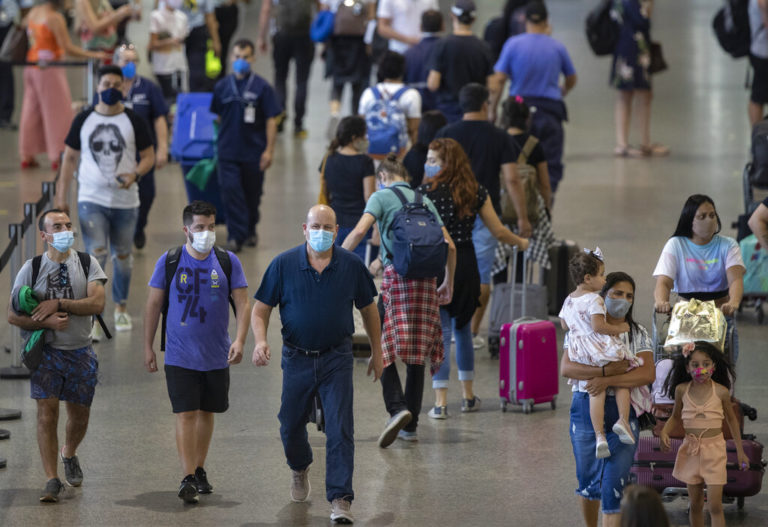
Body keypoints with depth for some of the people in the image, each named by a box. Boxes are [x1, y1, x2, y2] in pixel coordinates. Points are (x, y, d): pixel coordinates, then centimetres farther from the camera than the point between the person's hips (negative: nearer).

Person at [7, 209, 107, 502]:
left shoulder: (87, 264, 1)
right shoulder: (32, 268, -1)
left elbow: (97, 303, -13)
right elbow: (13, 316, -3)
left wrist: (59, 303, -20)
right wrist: (48, 322, -17)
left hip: (80, 352, 2)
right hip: (46, 351, -2)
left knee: (79, 413, 11)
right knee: (47, 412, -11)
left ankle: (68, 454, 42)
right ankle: (51, 479, -8)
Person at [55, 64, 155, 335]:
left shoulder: (134, 120, 0)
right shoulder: (83, 119, 2)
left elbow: (149, 156, 3)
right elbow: (70, 157, 8)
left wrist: (135, 174, -18)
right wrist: (62, 195, 3)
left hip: (125, 200, 1)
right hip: (91, 199, -1)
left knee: (122, 257, 13)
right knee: (95, 257, -13)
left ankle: (121, 307, 33)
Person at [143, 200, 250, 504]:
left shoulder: (227, 262, 0)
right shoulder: (169, 261, -3)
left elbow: (243, 303, -1)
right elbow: (153, 305, 4)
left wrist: (240, 339, -15)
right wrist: (148, 347, 3)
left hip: (217, 355, 2)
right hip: (180, 355, -2)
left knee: (206, 412, 13)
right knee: (186, 414, -9)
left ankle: (199, 470, 28)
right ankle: (187, 479, -12)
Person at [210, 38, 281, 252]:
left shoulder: (262, 87, -6)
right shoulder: (222, 86, 2)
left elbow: (271, 120, -5)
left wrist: (269, 150, -9)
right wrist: (222, 139, 13)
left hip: (254, 151, -1)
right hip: (228, 151, 1)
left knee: (252, 193, 12)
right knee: (230, 190, -10)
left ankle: (250, 231, 32)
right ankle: (236, 235, -6)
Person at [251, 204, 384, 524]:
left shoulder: (351, 266, -3)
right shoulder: (284, 265, -5)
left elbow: (368, 308, 10)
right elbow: (261, 308, -1)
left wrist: (377, 351, 14)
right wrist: (260, 341, -19)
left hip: (336, 358, -1)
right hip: (297, 359, 1)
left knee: (340, 429, -11)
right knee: (291, 426, 14)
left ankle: (340, 500, -11)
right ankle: (300, 470, 47)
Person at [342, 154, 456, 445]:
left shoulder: (381, 197, 4)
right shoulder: (425, 201, 19)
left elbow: (360, 229, -13)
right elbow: (449, 246, 15)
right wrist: (449, 283, 25)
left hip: (397, 277, -5)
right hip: (427, 280, 5)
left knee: (383, 349, -2)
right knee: (417, 355, 9)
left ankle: (397, 408, -23)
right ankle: (410, 425, 11)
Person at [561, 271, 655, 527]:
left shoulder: (638, 334, 4)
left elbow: (648, 374, -11)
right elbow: (566, 368, -12)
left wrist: (607, 381, -22)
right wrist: (606, 370, -23)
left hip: (623, 413, 0)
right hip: (586, 409, 0)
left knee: (615, 482, -8)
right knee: (587, 478, 13)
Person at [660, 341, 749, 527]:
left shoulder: (721, 391, -8)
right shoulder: (682, 390, -3)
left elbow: (731, 419, 6)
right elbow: (675, 417, 12)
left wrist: (740, 451, 10)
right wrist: (664, 432, -8)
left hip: (714, 449, -2)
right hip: (691, 449, 3)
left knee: (715, 505, -8)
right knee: (695, 504, 11)